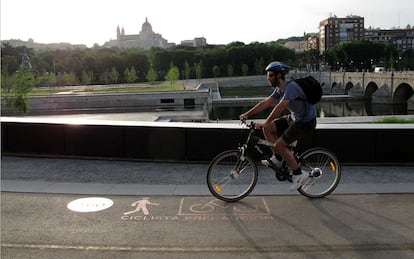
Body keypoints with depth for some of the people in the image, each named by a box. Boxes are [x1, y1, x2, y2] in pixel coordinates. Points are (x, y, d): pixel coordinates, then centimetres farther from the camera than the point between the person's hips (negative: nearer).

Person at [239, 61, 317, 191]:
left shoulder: (291, 87, -25)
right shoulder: (280, 89, 5)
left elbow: (280, 107, -32)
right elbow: (266, 102, 7)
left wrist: (264, 123, -31)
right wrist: (247, 114, 3)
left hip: (306, 122, -9)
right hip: (294, 118, 9)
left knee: (279, 145, -15)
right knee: (268, 128, 2)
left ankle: (299, 174, -2)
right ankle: (277, 158, 12)